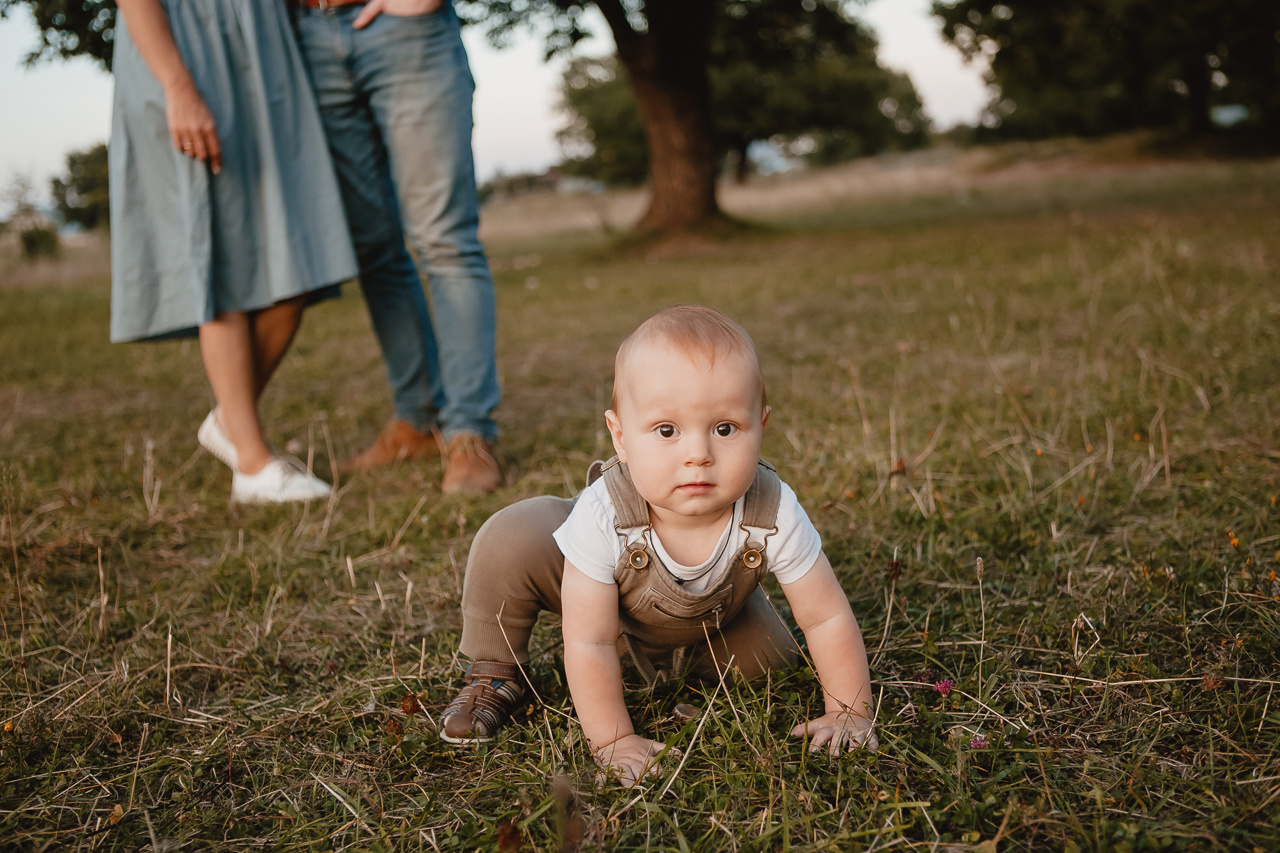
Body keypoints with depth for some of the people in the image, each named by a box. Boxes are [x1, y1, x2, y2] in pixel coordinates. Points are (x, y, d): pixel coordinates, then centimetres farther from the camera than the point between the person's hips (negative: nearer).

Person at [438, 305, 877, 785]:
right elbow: (588, 642, -33)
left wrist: (849, 713, -21)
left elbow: (829, 619, -24)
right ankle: (494, 676, 1)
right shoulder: (603, 516, -42)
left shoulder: (773, 517, -38)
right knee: (509, 541, -26)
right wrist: (612, 740, -30)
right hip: (612, 600, -3)